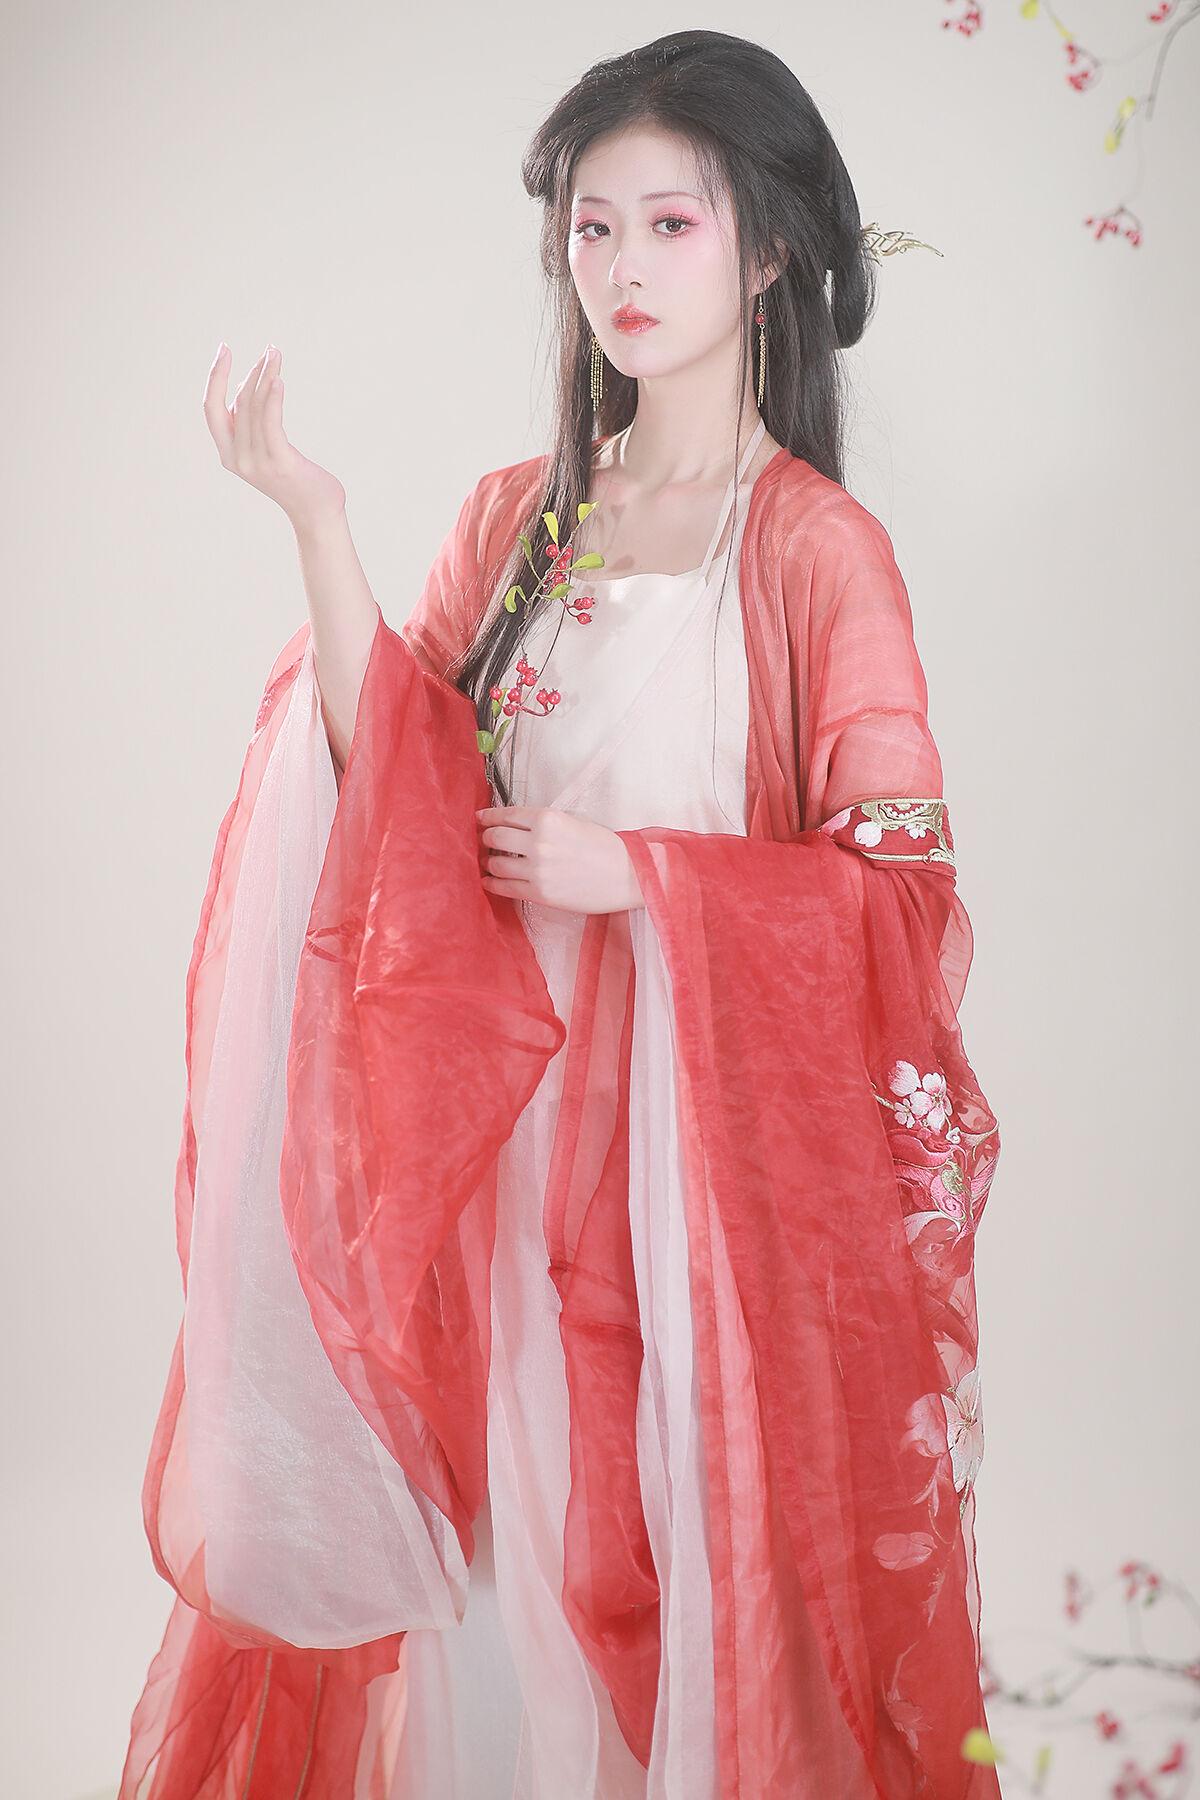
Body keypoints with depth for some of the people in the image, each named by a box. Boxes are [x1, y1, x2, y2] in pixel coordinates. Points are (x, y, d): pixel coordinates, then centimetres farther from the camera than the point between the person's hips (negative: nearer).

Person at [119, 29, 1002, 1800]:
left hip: (715, 1117, -4)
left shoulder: (819, 549, -7)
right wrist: (318, 524, -13)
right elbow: (394, 780, -4)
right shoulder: (519, 516, 7)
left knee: (689, 1550, 6)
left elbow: (898, 893, -11)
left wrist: (632, 872, -15)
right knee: (502, 1527, 13)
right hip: (507, 1119, 4)